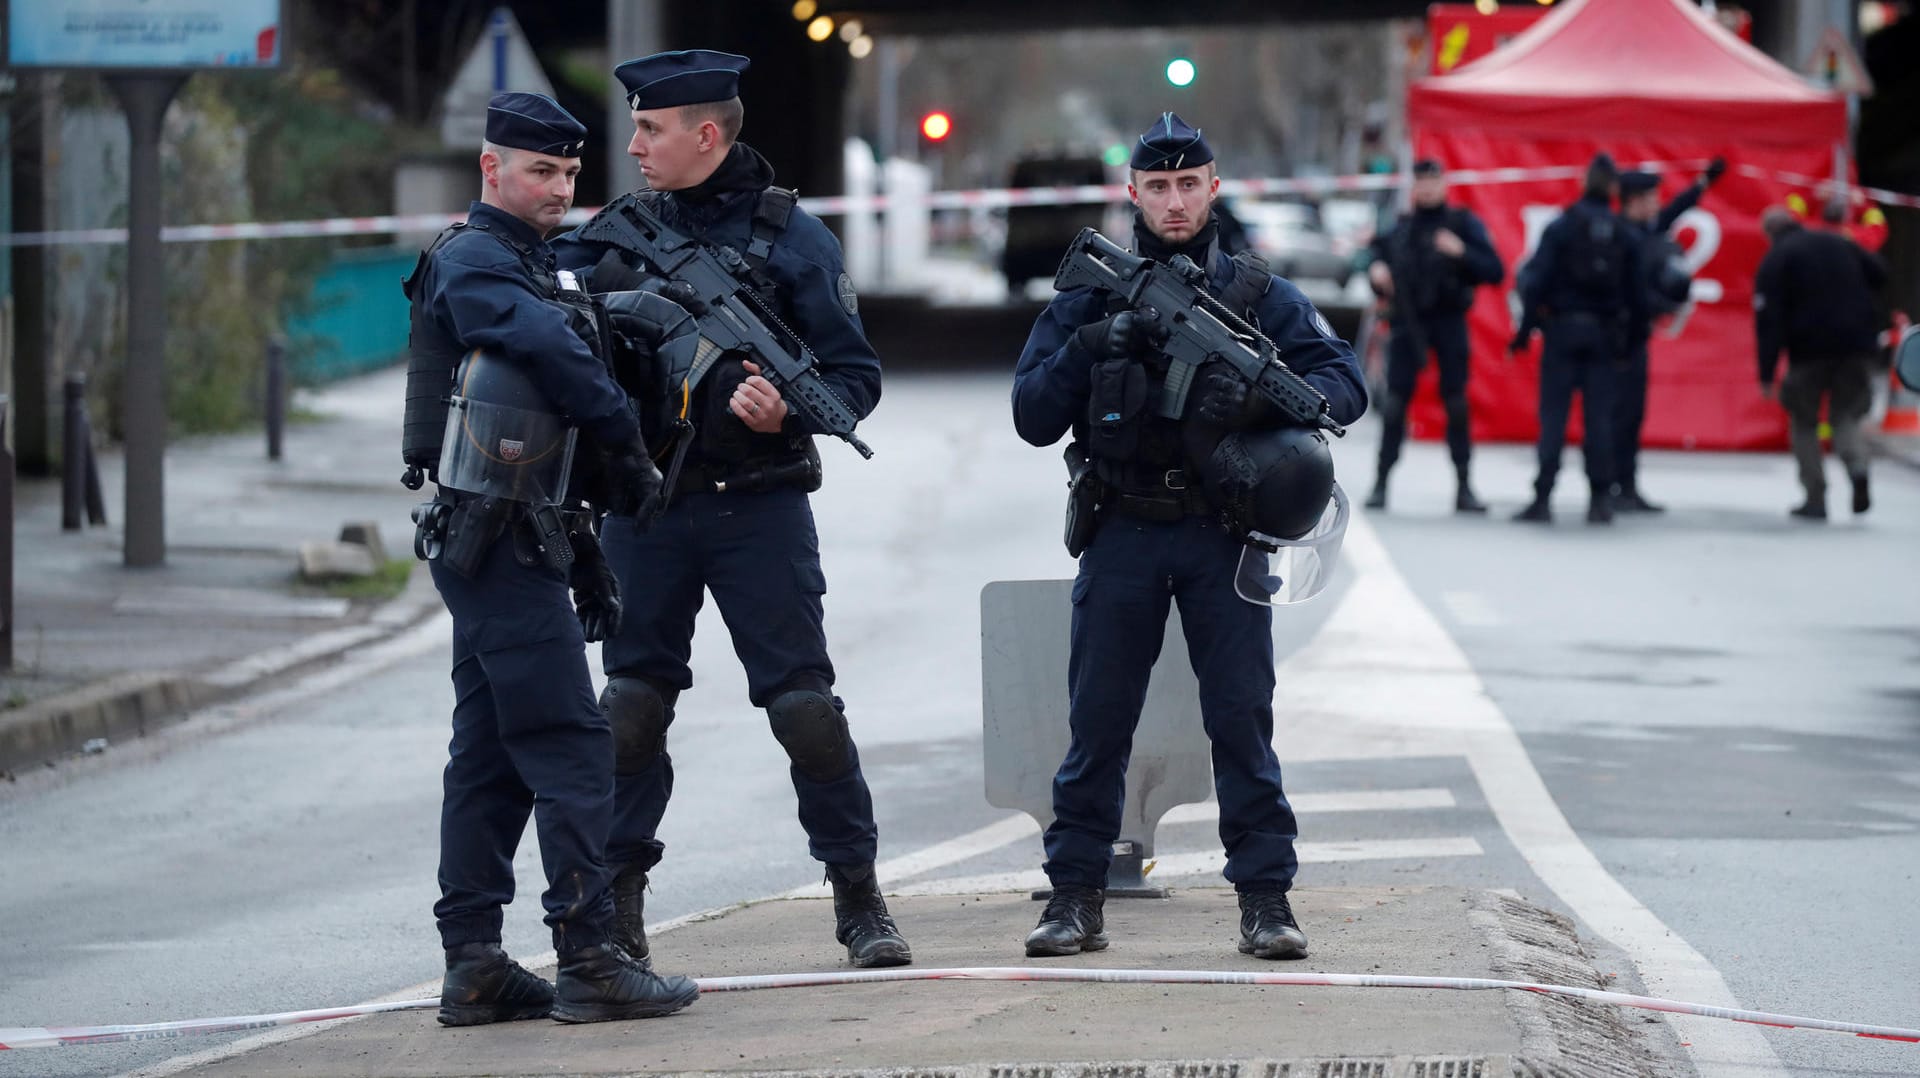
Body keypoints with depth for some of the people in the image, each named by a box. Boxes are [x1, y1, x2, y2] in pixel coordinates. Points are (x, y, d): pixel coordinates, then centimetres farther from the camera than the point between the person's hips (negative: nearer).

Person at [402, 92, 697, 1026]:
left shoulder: (526, 261, 21)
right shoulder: (473, 261, -11)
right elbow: (551, 349, -27)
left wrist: (581, 549, 18)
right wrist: (627, 443, -19)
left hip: (494, 540, 10)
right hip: (501, 539, -10)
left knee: (491, 754, 9)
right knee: (570, 745, -11)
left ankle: (473, 965, 11)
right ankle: (589, 962, -12)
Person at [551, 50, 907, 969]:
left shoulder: (791, 239, -2)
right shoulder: (622, 228, 7)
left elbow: (857, 375, -2)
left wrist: (789, 410, -21)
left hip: (758, 507, -3)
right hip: (646, 504, 3)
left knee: (805, 702, -3)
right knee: (632, 701, 5)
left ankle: (857, 895, 5)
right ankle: (618, 896, 15)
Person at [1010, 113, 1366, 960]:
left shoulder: (1258, 295, 5)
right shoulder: (1089, 298, 6)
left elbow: (1345, 385, -2)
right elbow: (1032, 419, 3)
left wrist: (1261, 398, -20)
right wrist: (1086, 350, -15)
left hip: (1223, 535, -1)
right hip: (1122, 537, 1)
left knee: (1243, 718, -2)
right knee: (1097, 722, 3)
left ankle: (1265, 897, 2)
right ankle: (1076, 896, 10)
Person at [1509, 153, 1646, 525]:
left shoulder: (1560, 228, -5)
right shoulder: (1623, 235, 3)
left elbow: (1537, 282, -9)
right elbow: (1635, 293, 5)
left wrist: (1524, 331, -4)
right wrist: (1629, 340, 14)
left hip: (1564, 330, -2)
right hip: (1604, 333, 2)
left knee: (1553, 415, -1)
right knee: (1599, 416, 5)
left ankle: (1542, 498, -5)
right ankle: (1601, 498, 3)